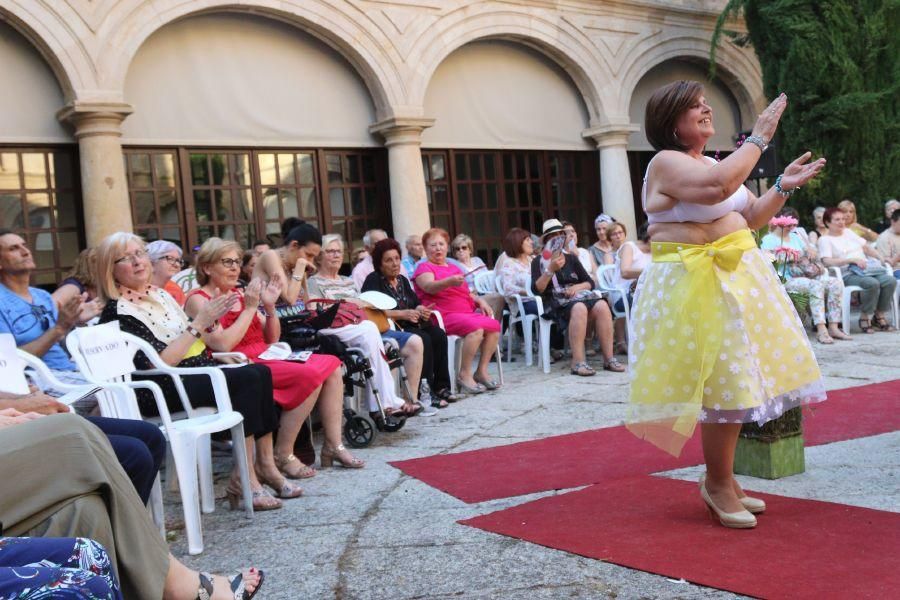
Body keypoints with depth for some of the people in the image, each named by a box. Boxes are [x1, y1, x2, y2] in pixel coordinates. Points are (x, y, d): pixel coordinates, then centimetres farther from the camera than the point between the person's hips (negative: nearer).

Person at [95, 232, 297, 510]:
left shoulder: (160, 294, 14)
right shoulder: (118, 311, -11)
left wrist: (211, 320, 2)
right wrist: (199, 323, -19)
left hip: (196, 371, 8)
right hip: (162, 392, -8)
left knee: (261, 372, -11)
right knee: (248, 379, -24)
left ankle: (265, 464, -9)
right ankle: (243, 480, -22)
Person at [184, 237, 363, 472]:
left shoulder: (239, 294, 17)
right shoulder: (199, 300, -4)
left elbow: (272, 338, 17)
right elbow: (222, 344, -18)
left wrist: (270, 308, -1)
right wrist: (250, 308, -12)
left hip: (266, 357, 8)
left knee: (331, 364, -7)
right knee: (310, 374, -26)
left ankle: (333, 445, -5)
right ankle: (283, 455, -16)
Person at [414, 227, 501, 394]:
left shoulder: (454, 268, 28)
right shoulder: (424, 268, 5)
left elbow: (467, 292, 31)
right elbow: (429, 287, -17)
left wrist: (480, 301, 10)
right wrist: (450, 282, -37)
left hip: (467, 313, 7)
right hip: (444, 316, -7)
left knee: (494, 325, -16)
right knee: (475, 328, -31)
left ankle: (481, 371, -9)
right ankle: (464, 375, -22)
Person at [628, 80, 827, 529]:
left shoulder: (713, 163, 17)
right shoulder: (666, 163, -11)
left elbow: (751, 217, 20)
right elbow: (718, 186, -30)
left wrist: (783, 188, 5)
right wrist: (758, 139, -20)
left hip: (735, 275, 9)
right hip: (697, 284, -9)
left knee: (733, 382, 12)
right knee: (724, 381, -8)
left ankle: (722, 480, 23)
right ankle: (717, 484, 8)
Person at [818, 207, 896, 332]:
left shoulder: (848, 232, 24)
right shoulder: (825, 239, 3)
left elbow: (866, 247, 26)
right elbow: (827, 261, -12)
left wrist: (880, 257, 7)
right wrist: (853, 260, -19)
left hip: (867, 269, 6)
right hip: (847, 274, -6)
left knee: (890, 281, -21)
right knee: (872, 283, -34)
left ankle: (879, 316, -9)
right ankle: (864, 317, -18)